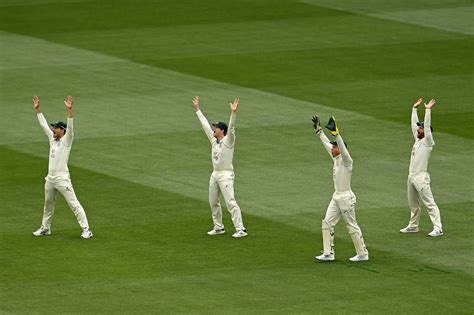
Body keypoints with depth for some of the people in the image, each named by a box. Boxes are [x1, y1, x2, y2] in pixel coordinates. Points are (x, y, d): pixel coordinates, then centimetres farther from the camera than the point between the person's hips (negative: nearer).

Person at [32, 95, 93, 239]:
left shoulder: (66, 140, -7)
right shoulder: (52, 139, 13)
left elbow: (70, 127, -22)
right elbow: (43, 124, 17)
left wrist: (70, 110, -34)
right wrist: (37, 109, 15)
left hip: (62, 178, -8)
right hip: (50, 178, 8)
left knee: (74, 204, -9)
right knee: (48, 204, 19)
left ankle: (86, 229, -10)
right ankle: (45, 228, 33)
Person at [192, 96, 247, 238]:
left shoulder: (228, 141, -9)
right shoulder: (214, 140, 12)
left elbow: (231, 128, -25)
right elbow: (205, 125, 17)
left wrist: (233, 113, -39)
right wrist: (197, 109, 20)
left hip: (226, 175, -9)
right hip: (215, 174, 9)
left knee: (230, 202, -14)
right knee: (213, 203, 13)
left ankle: (240, 229, -16)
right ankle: (219, 228, 23)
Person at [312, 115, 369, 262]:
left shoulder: (346, 160, -14)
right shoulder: (336, 158, 9)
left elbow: (342, 147, -32)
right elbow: (326, 143, 18)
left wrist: (335, 132, -42)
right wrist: (318, 129, 20)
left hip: (346, 197, -9)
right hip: (336, 197, 9)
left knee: (352, 226, -2)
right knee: (327, 222, 5)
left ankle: (363, 254, 7)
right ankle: (328, 253, 7)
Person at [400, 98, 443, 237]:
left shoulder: (428, 142, -8)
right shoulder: (417, 139, 14)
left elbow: (427, 126, -19)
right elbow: (414, 124, 21)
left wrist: (428, 110, -21)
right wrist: (415, 108, 22)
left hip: (421, 177, -9)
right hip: (411, 176, 9)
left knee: (429, 203, -11)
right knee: (413, 204, 18)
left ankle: (438, 228, -14)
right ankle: (413, 226, 29)